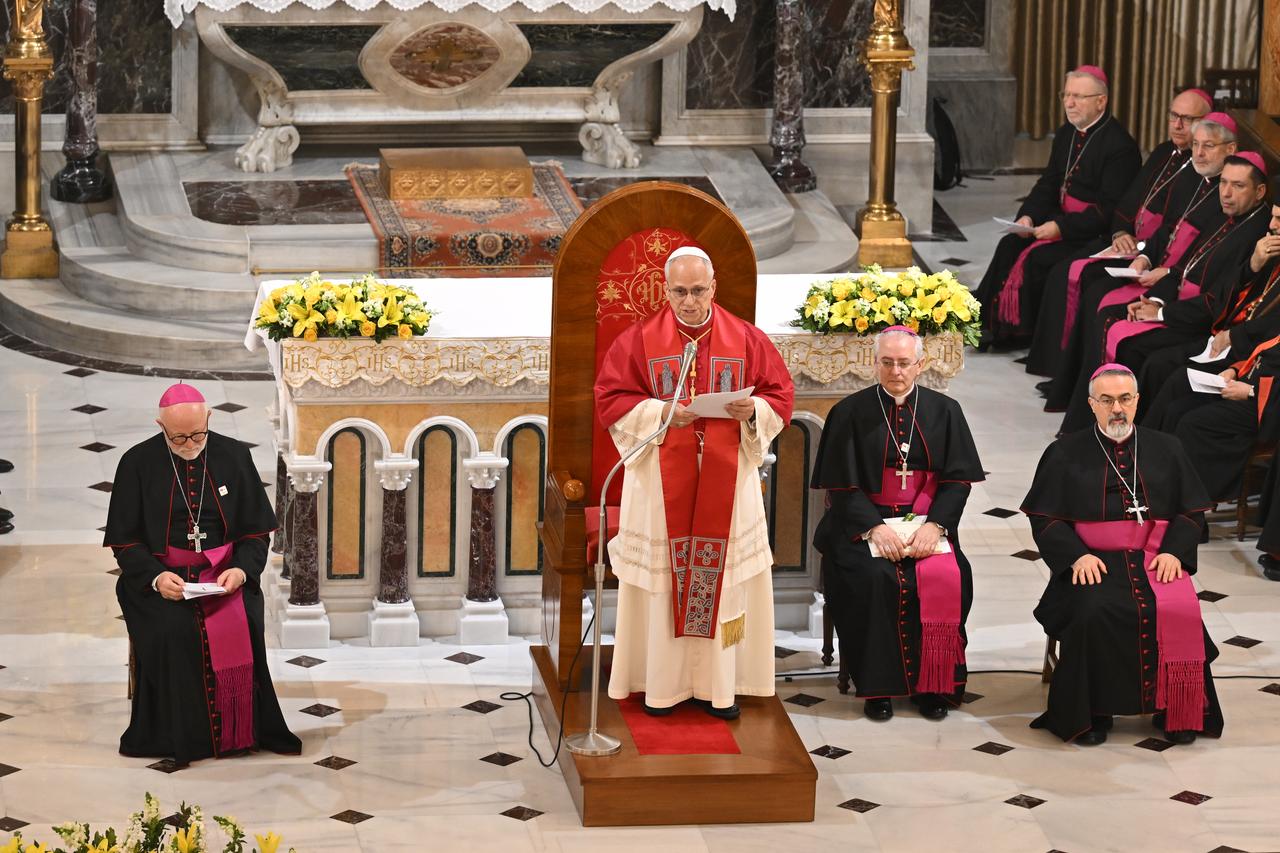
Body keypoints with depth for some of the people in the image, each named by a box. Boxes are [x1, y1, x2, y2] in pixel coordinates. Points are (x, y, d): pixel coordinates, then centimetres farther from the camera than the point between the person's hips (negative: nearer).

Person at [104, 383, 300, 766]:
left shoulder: (233, 456, 6)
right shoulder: (137, 463, 1)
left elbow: (256, 529, 8)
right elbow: (124, 541, 0)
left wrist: (242, 569, -13)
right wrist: (156, 577, -18)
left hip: (224, 572, 2)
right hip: (160, 576, -1)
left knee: (242, 622, -29)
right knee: (173, 628, -32)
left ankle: (240, 731, -16)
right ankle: (176, 737, -22)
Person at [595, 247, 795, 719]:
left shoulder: (747, 339, 4)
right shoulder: (639, 340, 1)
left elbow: (780, 396, 6)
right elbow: (610, 399, -2)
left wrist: (753, 411, -15)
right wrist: (660, 412, -16)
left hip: (726, 481, 1)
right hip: (661, 481, -1)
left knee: (722, 576, 2)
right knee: (662, 575, 1)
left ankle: (718, 685, 9)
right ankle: (662, 683, 8)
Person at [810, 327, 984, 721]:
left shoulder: (944, 411, 9)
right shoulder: (851, 413, 4)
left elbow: (958, 479, 4)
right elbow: (842, 485, -1)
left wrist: (934, 525, -14)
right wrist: (874, 527, -18)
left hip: (927, 522, 1)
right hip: (865, 522, -1)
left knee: (945, 578, -28)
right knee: (874, 578, -31)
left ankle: (933, 686, -15)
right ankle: (877, 687, -20)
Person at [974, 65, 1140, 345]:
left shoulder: (1119, 144, -17)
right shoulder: (1066, 134, 11)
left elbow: (1110, 209, -20)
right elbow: (1048, 185, 15)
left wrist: (1061, 227, -26)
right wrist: (1027, 215, -6)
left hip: (1096, 232, -8)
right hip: (1062, 219, 8)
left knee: (1038, 257, -24)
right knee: (1010, 245, -9)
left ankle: (1021, 330, -11)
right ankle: (989, 321, -9)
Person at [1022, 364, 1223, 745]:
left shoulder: (1166, 450, 15)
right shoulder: (1065, 454, 10)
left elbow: (1192, 513, 14)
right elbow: (1045, 520, 6)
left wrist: (1174, 552, -5)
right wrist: (1077, 556, -11)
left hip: (1155, 559, 1)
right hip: (1093, 561, -1)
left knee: (1177, 611, -30)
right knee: (1095, 612, -34)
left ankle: (1175, 710, -14)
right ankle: (1090, 712, -20)